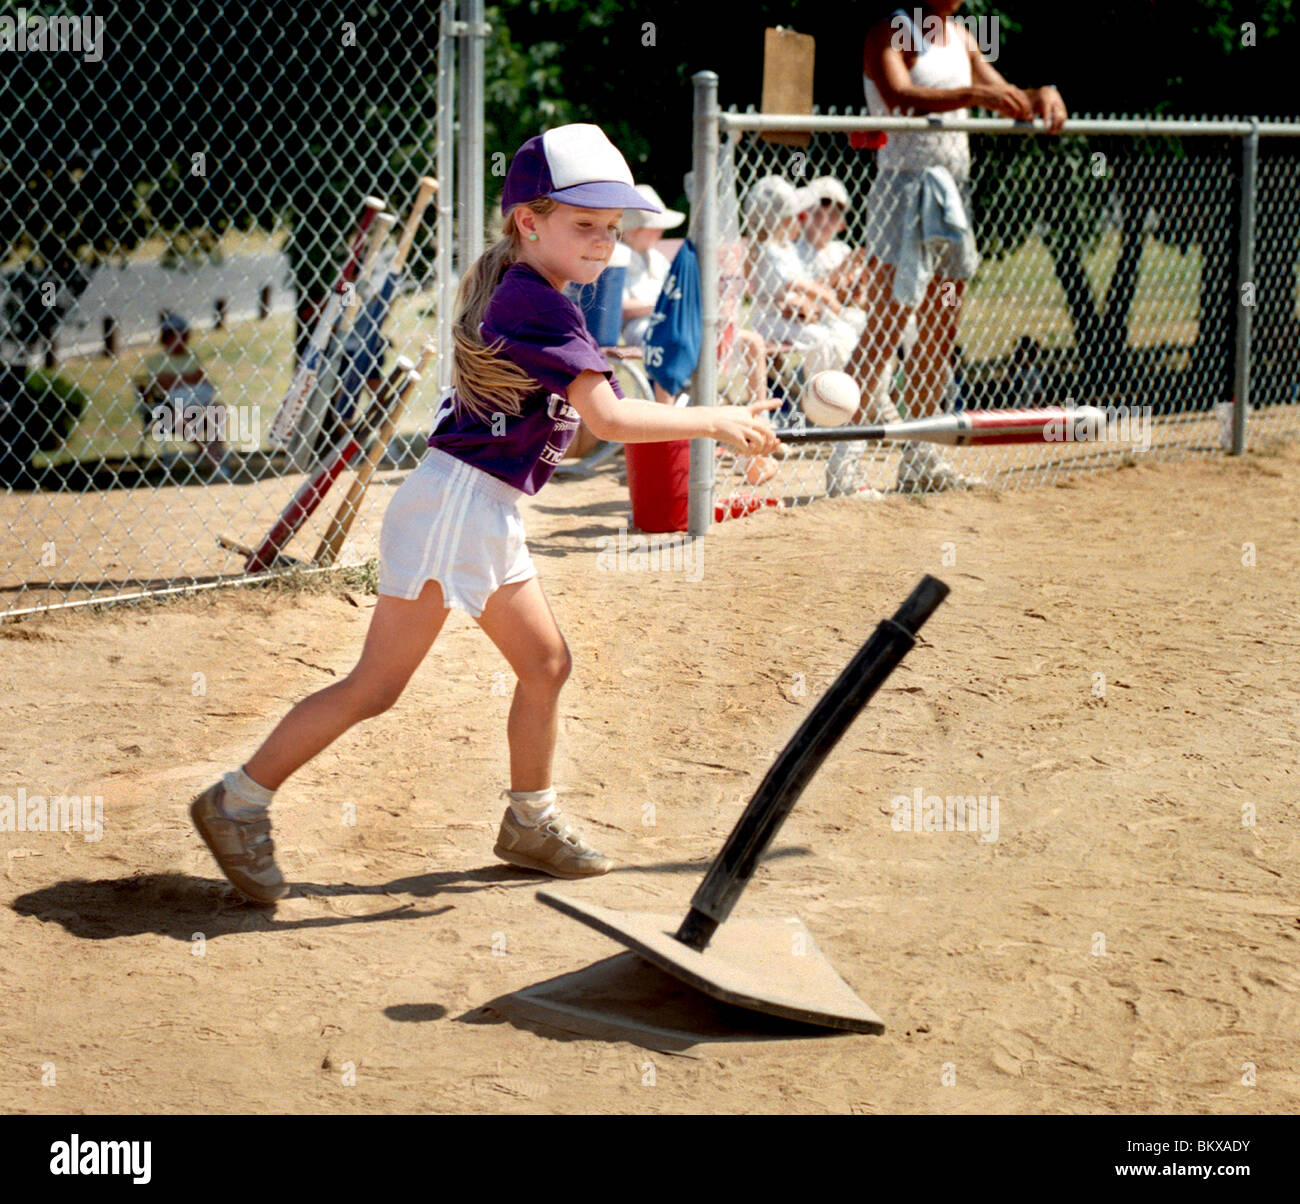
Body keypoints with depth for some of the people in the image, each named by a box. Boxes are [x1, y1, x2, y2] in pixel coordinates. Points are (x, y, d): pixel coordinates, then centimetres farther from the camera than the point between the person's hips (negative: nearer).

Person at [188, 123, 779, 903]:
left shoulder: (510, 291, 14)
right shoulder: (539, 304, -16)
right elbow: (607, 416, -22)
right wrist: (714, 421, -16)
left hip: (491, 516, 10)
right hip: (457, 503, -10)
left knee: (546, 663, 16)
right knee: (376, 686, -7)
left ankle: (532, 823, 29)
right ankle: (238, 803, 0)